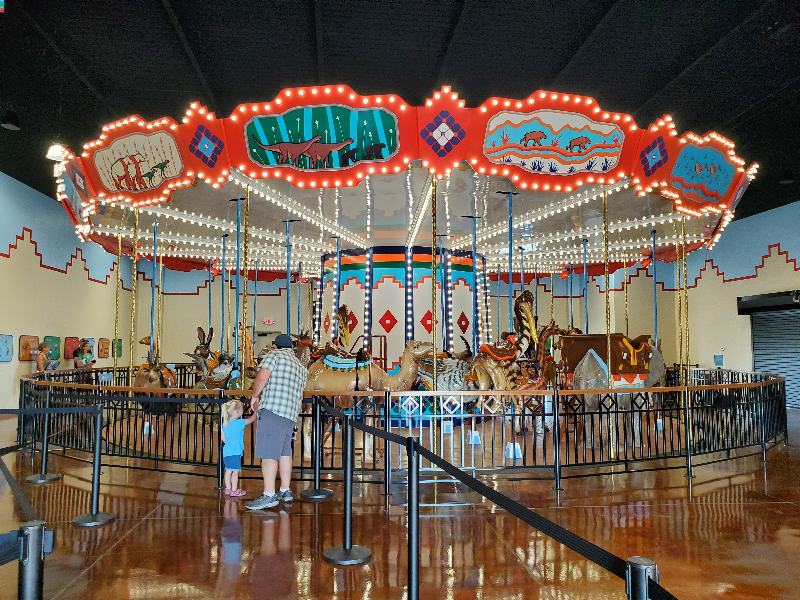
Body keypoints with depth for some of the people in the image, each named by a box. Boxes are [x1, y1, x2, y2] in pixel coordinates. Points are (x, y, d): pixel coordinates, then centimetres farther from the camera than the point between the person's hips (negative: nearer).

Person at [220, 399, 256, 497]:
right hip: (235, 452, -8)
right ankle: (234, 490, 3)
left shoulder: (225, 423, 9)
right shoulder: (239, 423, -13)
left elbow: (223, 437, 14)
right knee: (235, 471, -1)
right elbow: (252, 419, -6)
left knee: (228, 470, 14)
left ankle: (228, 488, 21)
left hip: (226, 451, 8)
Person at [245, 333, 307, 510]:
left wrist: (255, 396, 4)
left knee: (268, 453, -7)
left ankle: (269, 495, -8)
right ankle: (285, 491, 21)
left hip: (272, 409, -8)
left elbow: (261, 378, -12)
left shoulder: (274, 355, 2)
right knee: (284, 452, 16)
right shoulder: (301, 366, 23)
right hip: (291, 413, 8)